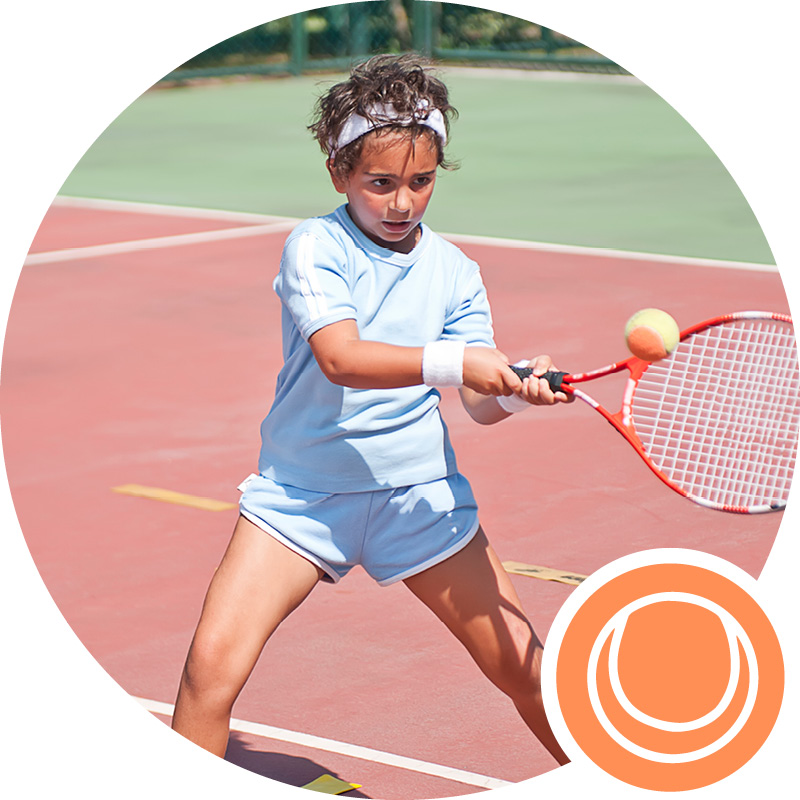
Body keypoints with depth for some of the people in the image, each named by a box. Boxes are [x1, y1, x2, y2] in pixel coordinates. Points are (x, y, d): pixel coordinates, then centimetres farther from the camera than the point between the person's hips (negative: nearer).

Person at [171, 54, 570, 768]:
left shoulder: (454, 272, 1)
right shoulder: (315, 248, -10)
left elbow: (480, 403, -3)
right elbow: (341, 358, -26)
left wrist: (517, 389, -26)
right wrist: (453, 361, -37)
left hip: (421, 492, 3)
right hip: (302, 493, -2)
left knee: (520, 664, 3)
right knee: (212, 663, -16)